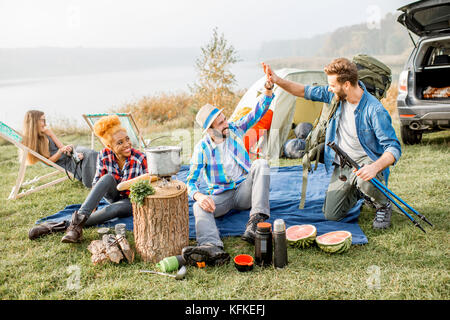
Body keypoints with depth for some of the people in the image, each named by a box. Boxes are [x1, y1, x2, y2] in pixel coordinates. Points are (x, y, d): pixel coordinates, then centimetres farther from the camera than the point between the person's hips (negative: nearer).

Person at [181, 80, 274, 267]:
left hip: (244, 191, 2)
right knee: (199, 207, -33)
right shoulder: (202, 148, -7)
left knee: (261, 164, -26)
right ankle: (212, 247, -62)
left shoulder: (234, 130, 2)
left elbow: (258, 112, -3)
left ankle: (256, 221, -36)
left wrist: (268, 89, -22)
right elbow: (191, 181, -10)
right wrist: (198, 196, -33)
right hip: (221, 196, -2)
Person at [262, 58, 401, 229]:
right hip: (341, 164, 6)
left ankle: (383, 205, -6)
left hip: (366, 160, -5)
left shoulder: (374, 110, -24)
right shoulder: (336, 95, -6)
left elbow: (394, 148, -25)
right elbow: (308, 92, 9)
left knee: (365, 180, -42)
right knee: (331, 215, -1)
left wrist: (375, 167, -45)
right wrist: (278, 81, -1)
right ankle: (356, 192, 29)